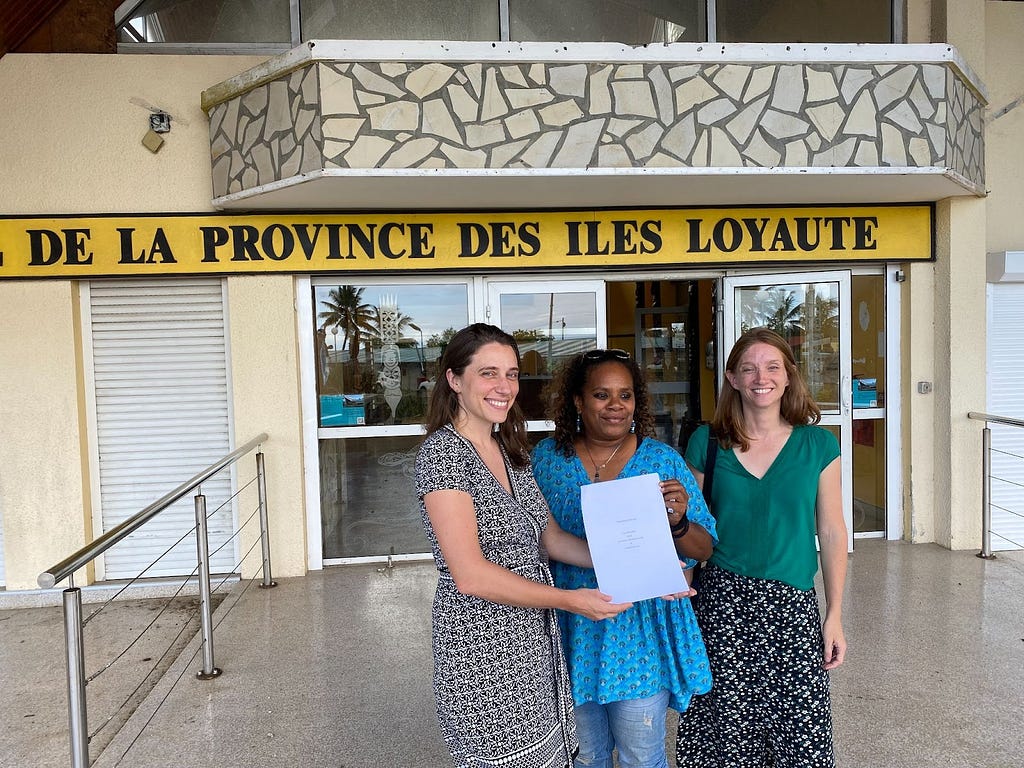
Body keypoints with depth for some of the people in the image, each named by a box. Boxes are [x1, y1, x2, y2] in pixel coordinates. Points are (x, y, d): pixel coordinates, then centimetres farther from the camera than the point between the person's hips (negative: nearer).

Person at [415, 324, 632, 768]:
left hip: (534, 639, 8)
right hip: (482, 645, -7)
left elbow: (549, 537, 10)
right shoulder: (443, 452, -17)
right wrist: (570, 600, -17)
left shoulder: (510, 450, 8)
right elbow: (471, 575, -22)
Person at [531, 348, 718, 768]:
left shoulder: (663, 460, -6)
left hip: (642, 634, -1)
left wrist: (678, 522, -24)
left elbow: (703, 550, -4)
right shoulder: (545, 458, -3)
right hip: (574, 635, 2)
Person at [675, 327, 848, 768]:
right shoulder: (707, 443, 1)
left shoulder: (817, 444, 2)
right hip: (722, 603, 0)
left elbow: (831, 532, 4)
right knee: (728, 730, 5)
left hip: (791, 604, 0)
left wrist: (835, 614, 2)